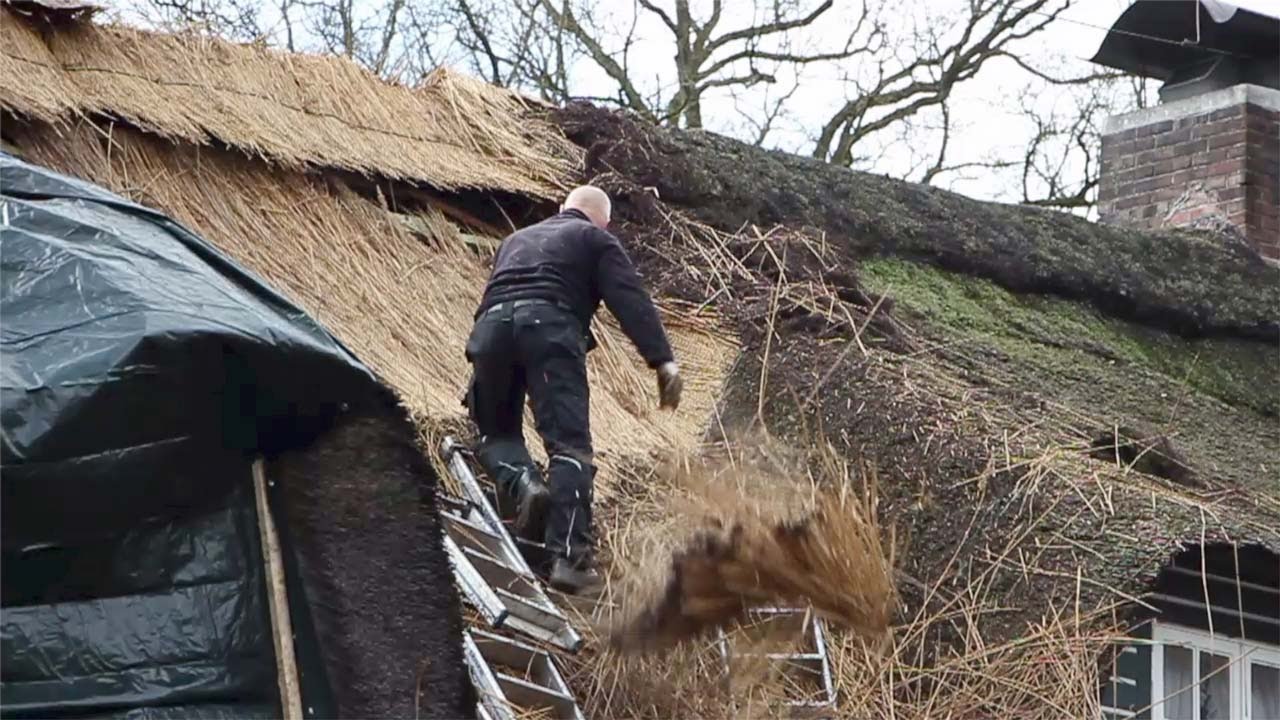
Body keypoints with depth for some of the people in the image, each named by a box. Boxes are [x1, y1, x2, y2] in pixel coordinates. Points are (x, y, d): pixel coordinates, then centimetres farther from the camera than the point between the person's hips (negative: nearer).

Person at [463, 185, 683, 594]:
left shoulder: (516, 240, 38)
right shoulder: (595, 239, 20)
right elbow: (631, 299, 5)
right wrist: (662, 360, -5)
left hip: (490, 327, 4)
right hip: (550, 325, -4)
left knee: (497, 431, 20)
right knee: (568, 442, -9)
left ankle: (522, 484, -14)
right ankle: (568, 556, -23)